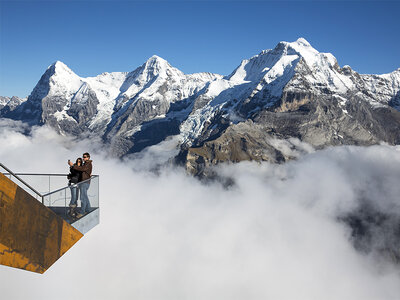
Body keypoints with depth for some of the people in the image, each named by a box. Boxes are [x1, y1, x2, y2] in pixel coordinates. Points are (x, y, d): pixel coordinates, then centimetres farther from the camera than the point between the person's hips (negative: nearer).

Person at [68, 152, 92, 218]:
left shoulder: (88, 164, -13)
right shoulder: (85, 164, 18)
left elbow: (82, 168, -26)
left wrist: (73, 165, -27)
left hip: (85, 183, -10)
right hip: (82, 183, 10)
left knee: (83, 198, -8)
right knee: (85, 197, 16)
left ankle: (82, 212, -4)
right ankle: (88, 210, 25)